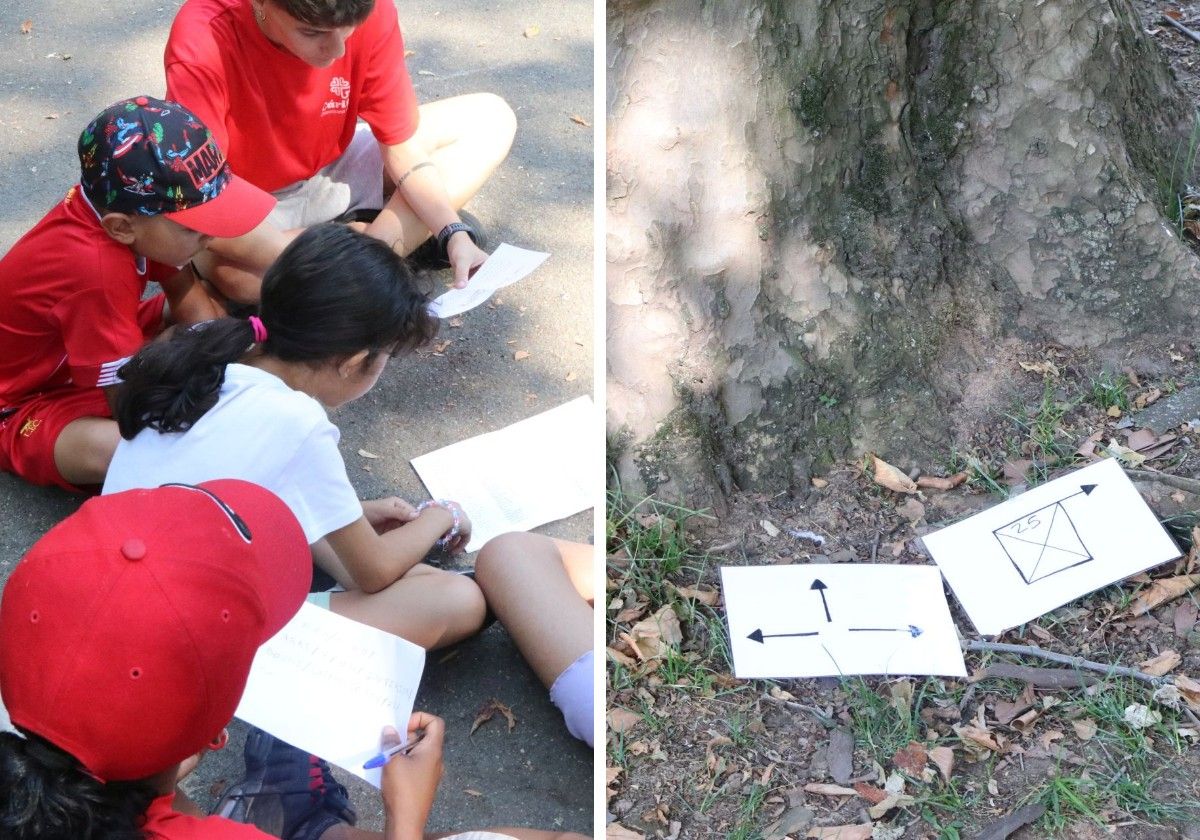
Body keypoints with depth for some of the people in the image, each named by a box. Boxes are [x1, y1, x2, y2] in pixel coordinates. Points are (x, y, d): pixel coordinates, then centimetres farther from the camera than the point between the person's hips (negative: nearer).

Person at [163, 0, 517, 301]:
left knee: (489, 118, -7)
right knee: (230, 270, -39)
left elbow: (401, 147, -10)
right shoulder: (202, 43, -33)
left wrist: (453, 233, -26)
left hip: (332, 172, 4)